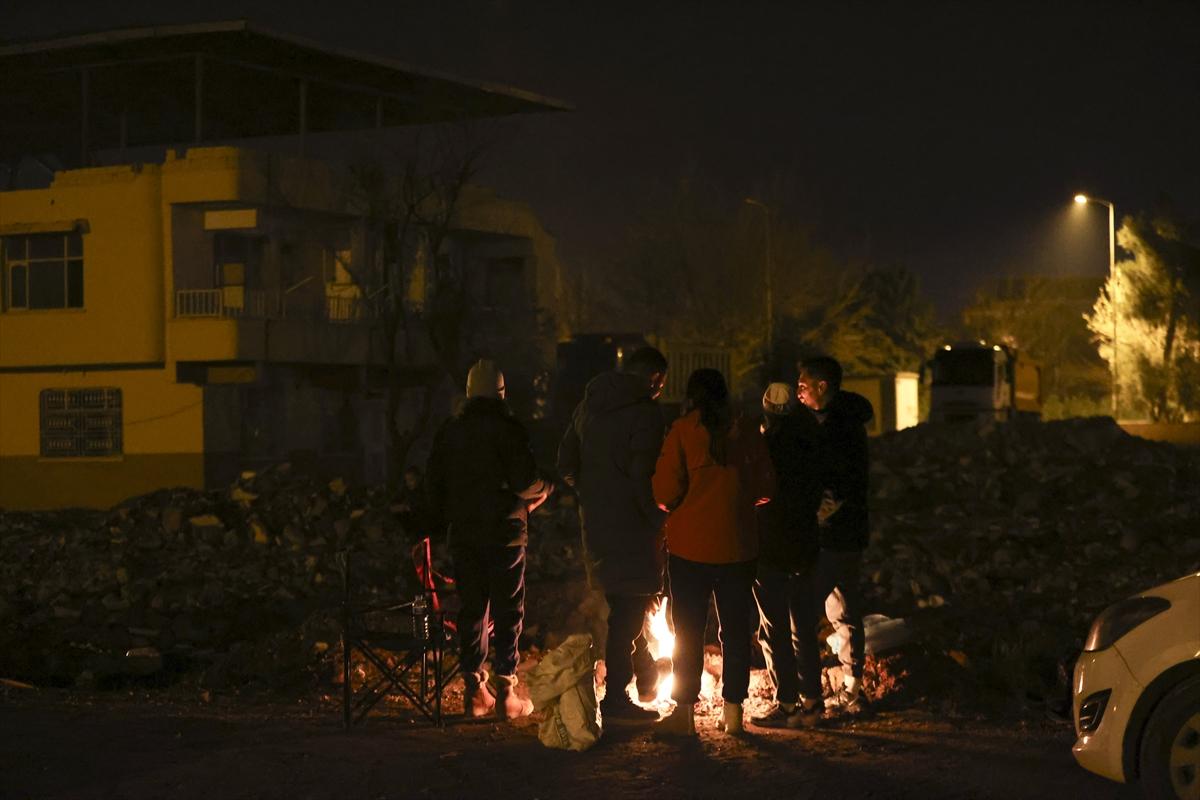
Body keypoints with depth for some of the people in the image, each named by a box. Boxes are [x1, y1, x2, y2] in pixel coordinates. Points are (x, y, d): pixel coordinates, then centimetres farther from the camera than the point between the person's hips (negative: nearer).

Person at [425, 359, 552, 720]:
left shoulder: (449, 431, 7)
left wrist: (443, 520, 22)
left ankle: (475, 690, 10)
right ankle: (505, 691, 0)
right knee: (508, 612, 1)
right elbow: (526, 482, -15)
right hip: (504, 531, -5)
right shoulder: (507, 428, -9)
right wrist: (543, 490, 6)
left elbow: (434, 483, 11)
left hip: (463, 534, 5)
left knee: (472, 609, 9)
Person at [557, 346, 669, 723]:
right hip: (630, 523, -8)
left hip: (595, 519, 8)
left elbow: (566, 464, 15)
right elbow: (643, 479, -21)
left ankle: (647, 677, 32)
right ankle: (615, 697, 0)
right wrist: (659, 521, -11)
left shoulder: (588, 406, 10)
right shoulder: (645, 414, -14)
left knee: (624, 604, 20)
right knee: (628, 608, -2)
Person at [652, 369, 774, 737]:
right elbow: (765, 487, 5)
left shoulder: (682, 431, -7)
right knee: (735, 628, 11)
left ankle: (684, 711, 6)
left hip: (690, 546, -2)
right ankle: (733, 710, 15)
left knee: (688, 630, 5)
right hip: (738, 546, 3)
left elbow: (666, 491, -11)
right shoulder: (746, 432, 1)